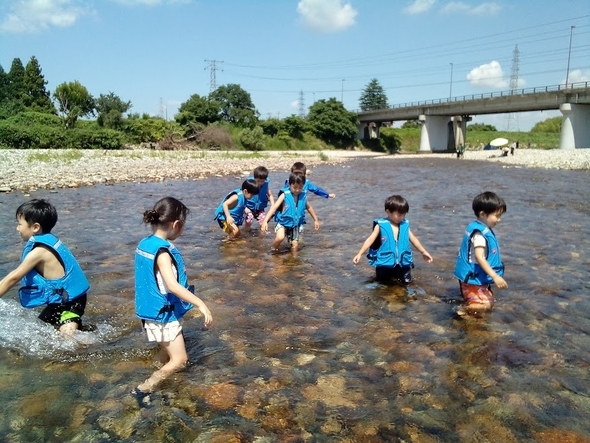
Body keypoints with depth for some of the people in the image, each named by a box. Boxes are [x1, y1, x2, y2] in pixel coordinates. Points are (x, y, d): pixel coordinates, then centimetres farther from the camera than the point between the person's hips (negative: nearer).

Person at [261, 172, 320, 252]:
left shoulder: (303, 196, -4)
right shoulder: (285, 195, -16)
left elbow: (309, 207, 15)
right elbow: (274, 207, -21)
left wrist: (316, 220, 22)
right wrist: (265, 221, -32)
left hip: (295, 224, 4)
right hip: (283, 222, -4)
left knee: (295, 245, 5)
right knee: (280, 237, -27)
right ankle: (273, 250, 3)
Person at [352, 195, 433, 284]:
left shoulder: (405, 225, 1)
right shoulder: (381, 225, -11)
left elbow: (413, 239, 12)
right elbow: (370, 240, -13)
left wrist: (423, 252, 18)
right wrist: (359, 254, -20)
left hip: (402, 262, 3)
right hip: (385, 262, -3)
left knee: (406, 282, 5)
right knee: (382, 282, 10)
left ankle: (396, 275, 35)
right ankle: (389, 275, 44)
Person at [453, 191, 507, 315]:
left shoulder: (478, 228, 8)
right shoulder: (480, 233, -23)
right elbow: (479, 257, -29)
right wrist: (495, 276, -31)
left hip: (476, 277, 10)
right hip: (473, 278, -10)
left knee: (489, 300, 18)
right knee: (487, 304, -12)